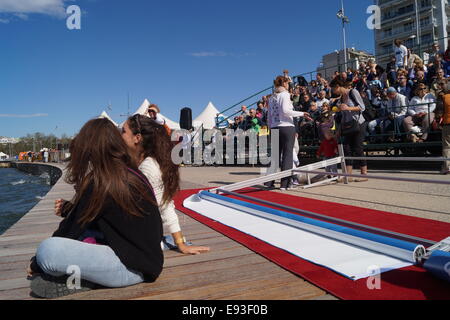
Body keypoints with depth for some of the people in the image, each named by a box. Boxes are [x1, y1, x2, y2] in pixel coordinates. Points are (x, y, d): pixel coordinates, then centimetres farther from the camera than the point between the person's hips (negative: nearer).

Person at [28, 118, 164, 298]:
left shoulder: (100, 184, -16)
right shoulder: (131, 174, 8)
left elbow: (71, 230, -4)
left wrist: (36, 265, 11)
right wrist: (68, 209, 33)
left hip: (134, 267, -9)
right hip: (147, 256, 10)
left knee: (47, 249, -22)